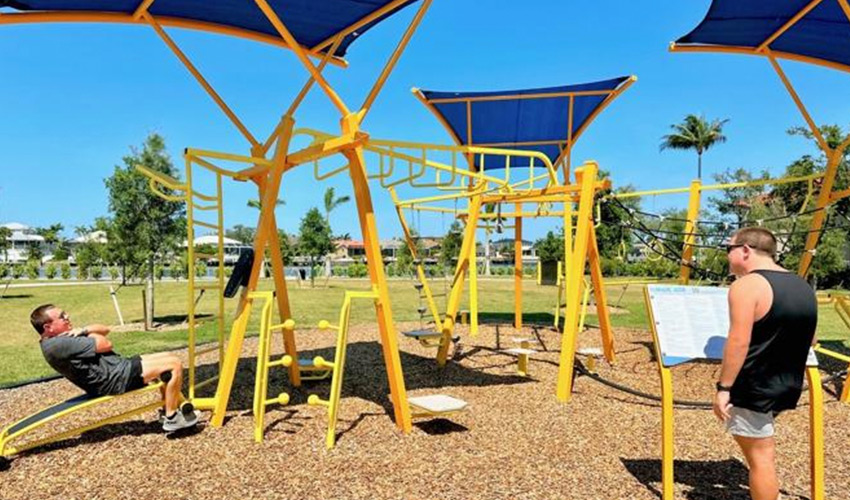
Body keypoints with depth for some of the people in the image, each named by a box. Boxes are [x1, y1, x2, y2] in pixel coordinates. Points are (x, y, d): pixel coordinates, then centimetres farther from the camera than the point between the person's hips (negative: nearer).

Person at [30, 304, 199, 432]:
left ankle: (167, 409, 21)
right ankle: (172, 418, -3)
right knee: (174, 364, -13)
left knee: (169, 358, 15)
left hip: (118, 367, 11)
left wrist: (83, 330, -8)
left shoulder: (62, 337, 10)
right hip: (116, 379, -11)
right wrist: (88, 332, -4)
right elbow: (105, 345, -22)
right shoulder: (58, 344, -23)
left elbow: (104, 329, 11)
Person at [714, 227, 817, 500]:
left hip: (754, 388, -8)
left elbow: (738, 342, -24)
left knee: (759, 456, 2)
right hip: (789, 386, 8)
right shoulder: (803, 287, 8)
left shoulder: (747, 285, -19)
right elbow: (808, 339, 17)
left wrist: (723, 387, -18)